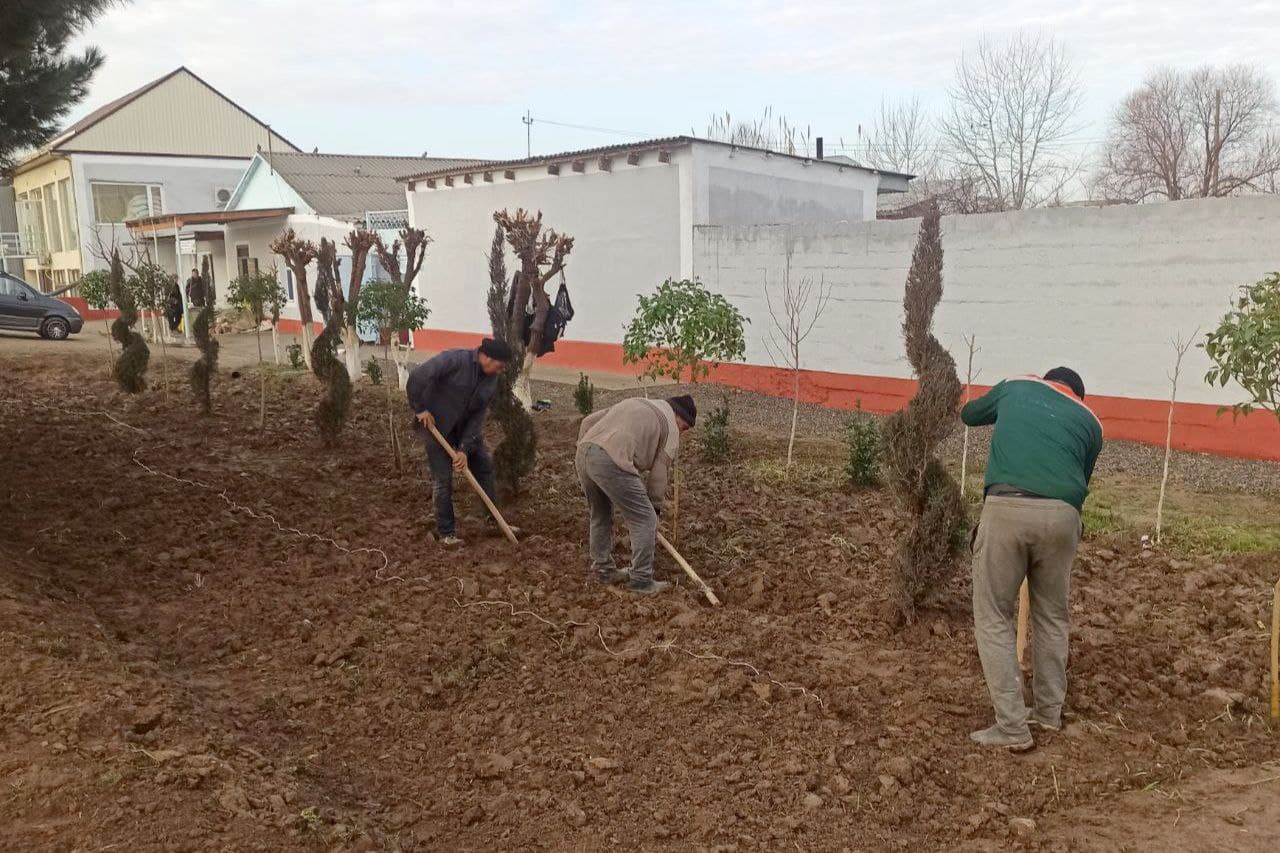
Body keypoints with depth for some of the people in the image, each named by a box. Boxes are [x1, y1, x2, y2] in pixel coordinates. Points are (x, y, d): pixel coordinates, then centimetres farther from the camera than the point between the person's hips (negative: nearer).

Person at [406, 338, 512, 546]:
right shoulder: (454, 359, -26)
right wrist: (420, 409, -22)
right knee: (442, 478, -5)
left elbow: (477, 417, -7)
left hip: (465, 427, 7)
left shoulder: (491, 381, -6)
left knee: (484, 465, 8)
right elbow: (416, 377, -29)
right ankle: (446, 532, 8)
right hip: (437, 424, -6)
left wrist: (465, 449, -15)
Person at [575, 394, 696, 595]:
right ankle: (641, 581, 10)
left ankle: (604, 570, 35)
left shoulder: (636, 403, 32)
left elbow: (588, 421, 27)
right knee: (645, 520, 3)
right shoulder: (670, 428, 11)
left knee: (600, 516, 25)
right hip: (611, 462, -8)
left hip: (583, 454, 8)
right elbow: (658, 473, 9)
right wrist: (656, 507, 21)